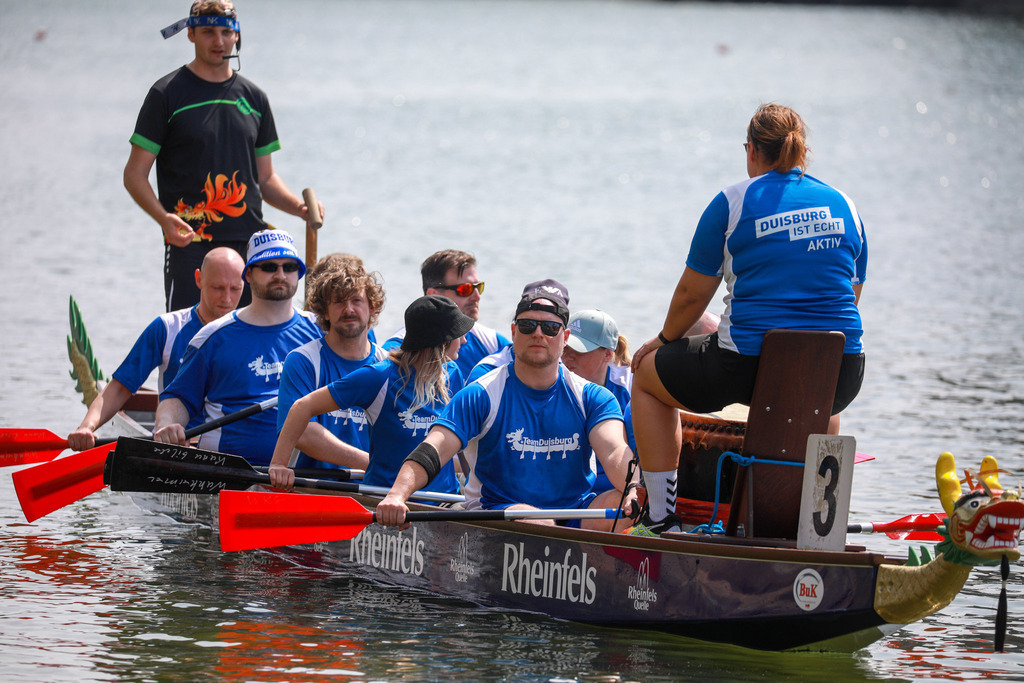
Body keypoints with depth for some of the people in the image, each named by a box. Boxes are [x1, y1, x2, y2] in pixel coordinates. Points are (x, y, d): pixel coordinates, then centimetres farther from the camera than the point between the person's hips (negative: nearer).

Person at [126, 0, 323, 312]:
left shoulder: (254, 98, 14)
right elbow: (135, 174, -2)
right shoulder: (168, 94, 0)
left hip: (249, 241, 4)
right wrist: (164, 218, -20)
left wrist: (299, 207, -1)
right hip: (191, 244, -4)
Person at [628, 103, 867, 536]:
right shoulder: (844, 206, 12)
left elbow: (692, 294, 5)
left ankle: (661, 521, 19)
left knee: (648, 375, 24)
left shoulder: (733, 203, 0)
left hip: (748, 364, -4)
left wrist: (664, 339, 25)